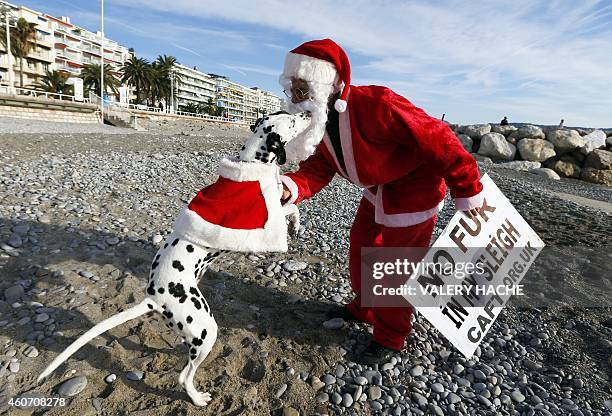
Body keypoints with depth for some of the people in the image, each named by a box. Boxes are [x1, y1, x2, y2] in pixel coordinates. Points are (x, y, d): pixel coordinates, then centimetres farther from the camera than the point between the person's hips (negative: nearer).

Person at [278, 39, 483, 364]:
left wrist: (467, 190, -20)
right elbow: (317, 170, -10)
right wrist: (291, 188, -32)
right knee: (360, 247, 17)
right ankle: (364, 308, 43)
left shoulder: (376, 105, -34)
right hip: (378, 191, 8)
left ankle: (390, 337, 26)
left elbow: (436, 139, -28)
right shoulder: (318, 121, -6)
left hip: (414, 192, -8)